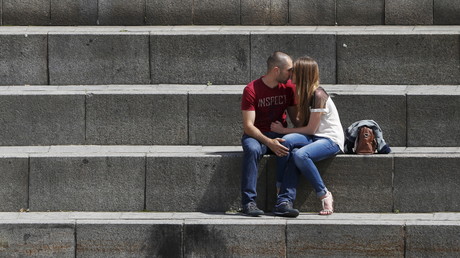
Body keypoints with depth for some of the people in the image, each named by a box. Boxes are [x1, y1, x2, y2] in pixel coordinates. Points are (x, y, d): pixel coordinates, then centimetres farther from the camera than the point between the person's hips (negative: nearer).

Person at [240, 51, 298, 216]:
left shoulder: (289, 87, 4)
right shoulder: (252, 90, -10)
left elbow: (295, 118, 9)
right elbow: (248, 126, -16)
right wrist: (269, 142, -31)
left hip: (280, 136, 3)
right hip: (257, 135, -3)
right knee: (252, 150, -38)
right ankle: (249, 202, -39)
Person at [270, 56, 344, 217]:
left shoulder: (318, 95, -15)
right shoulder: (305, 94, 14)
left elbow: (311, 129, -14)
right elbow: (302, 124, 15)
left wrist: (284, 130, -7)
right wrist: (284, 131, -2)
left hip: (331, 140, -8)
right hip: (313, 138, 8)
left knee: (300, 154, -35)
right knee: (288, 141, -25)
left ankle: (325, 196, -17)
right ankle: (284, 200, -32)